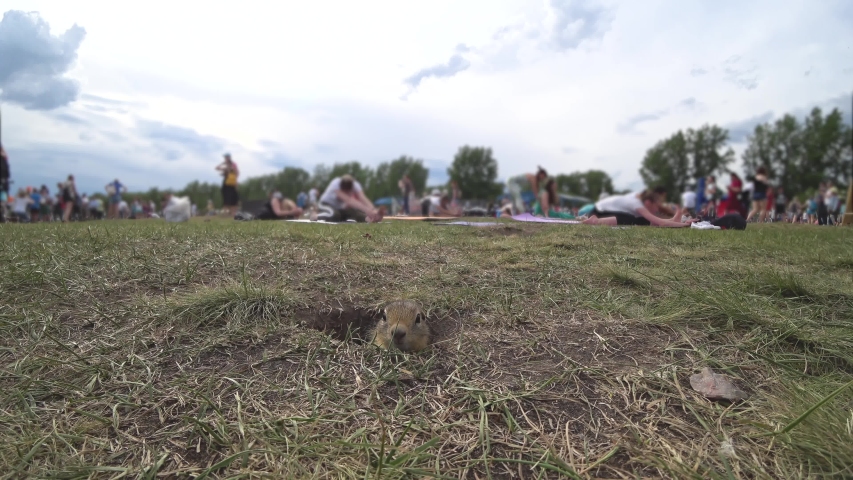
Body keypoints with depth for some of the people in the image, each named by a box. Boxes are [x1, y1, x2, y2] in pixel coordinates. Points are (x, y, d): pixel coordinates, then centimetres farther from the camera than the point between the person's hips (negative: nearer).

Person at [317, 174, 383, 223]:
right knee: (334, 215, -36)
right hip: (328, 204, -4)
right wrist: (366, 210, -63)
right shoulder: (336, 184, -38)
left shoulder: (355, 185, -25)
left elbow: (363, 198, -40)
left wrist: (373, 210, -61)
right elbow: (348, 200, -51)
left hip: (343, 207, 4)